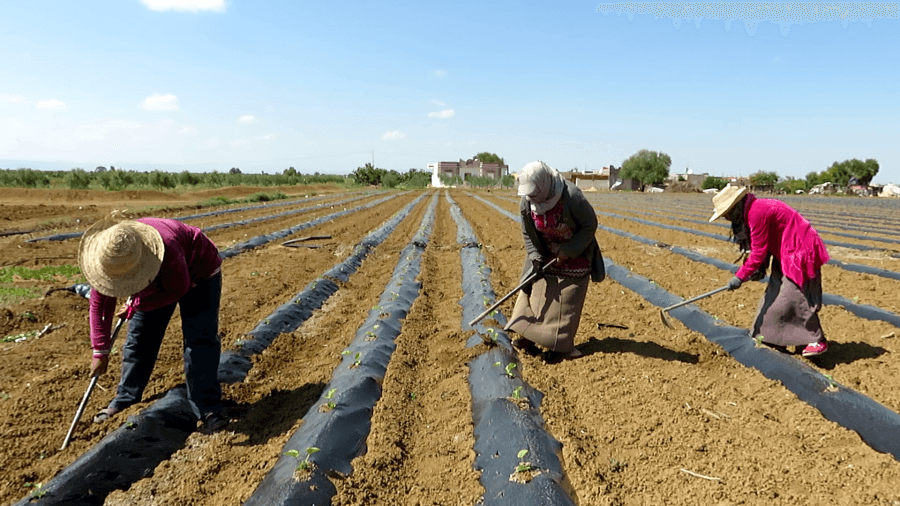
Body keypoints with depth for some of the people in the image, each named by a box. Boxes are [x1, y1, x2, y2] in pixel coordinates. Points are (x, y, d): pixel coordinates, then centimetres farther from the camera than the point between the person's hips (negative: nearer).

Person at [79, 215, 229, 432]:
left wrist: (136, 306, -19)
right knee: (138, 335, 5)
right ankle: (124, 401, 23)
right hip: (156, 281, 6)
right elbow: (99, 304, -16)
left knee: (200, 338, -15)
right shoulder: (105, 256, -25)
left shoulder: (167, 250, -44)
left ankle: (208, 410, -13)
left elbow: (178, 288, -25)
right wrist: (100, 351, -15)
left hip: (198, 273, -5)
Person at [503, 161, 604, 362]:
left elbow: (590, 225, -18)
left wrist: (568, 252, -19)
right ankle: (528, 337, 12)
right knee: (534, 292, 3)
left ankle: (561, 346, 7)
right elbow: (527, 233, 1)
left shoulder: (572, 197, -28)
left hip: (574, 257, -5)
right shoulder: (526, 202, -12)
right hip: (546, 256, 5)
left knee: (566, 302, -3)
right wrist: (535, 257, -10)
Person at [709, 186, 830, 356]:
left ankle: (818, 341, 3)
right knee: (774, 295, 14)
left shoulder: (756, 213, -24)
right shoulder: (750, 212, 9)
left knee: (796, 297, -9)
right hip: (785, 255, 11)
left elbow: (759, 251, -22)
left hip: (800, 254, -11)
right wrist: (760, 268, -3)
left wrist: (740, 276, -17)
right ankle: (772, 336, 24)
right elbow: (763, 244, 11)